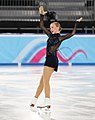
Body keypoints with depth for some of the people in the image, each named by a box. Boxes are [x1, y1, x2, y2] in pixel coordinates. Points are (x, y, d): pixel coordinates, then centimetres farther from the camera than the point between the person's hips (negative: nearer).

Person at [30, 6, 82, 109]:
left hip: (52, 59, -8)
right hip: (49, 60, 8)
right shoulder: (51, 35, 19)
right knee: (42, 81, 9)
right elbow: (42, 26, 23)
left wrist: (76, 23, -6)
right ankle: (34, 101, 13)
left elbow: (72, 33, -12)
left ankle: (47, 102, -19)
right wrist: (42, 15, 17)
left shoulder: (61, 38, -1)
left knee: (45, 80, -15)